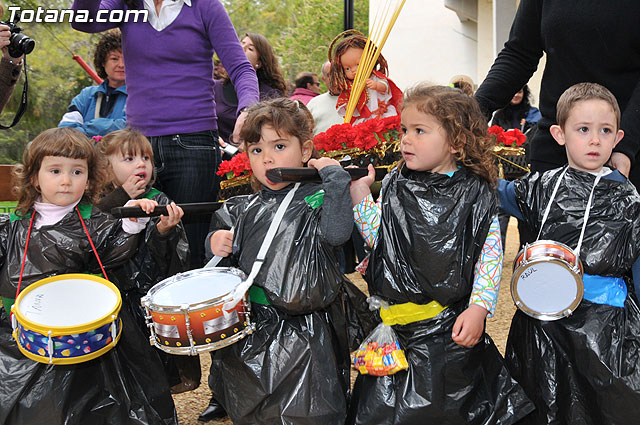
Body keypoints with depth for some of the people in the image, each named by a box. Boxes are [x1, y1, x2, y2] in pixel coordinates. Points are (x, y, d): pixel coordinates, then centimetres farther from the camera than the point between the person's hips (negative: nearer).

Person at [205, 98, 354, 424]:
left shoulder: (317, 199, -8)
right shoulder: (243, 210, 8)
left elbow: (336, 232, -29)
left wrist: (335, 174, -23)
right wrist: (215, 244, -1)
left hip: (303, 333, -5)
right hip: (248, 332, 6)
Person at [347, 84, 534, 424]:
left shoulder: (475, 194, -7)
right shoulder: (395, 186, 3)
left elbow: (490, 256, -8)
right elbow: (377, 236, 7)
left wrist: (478, 309, -16)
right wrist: (359, 192, -1)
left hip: (452, 326, -3)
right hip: (394, 320, 3)